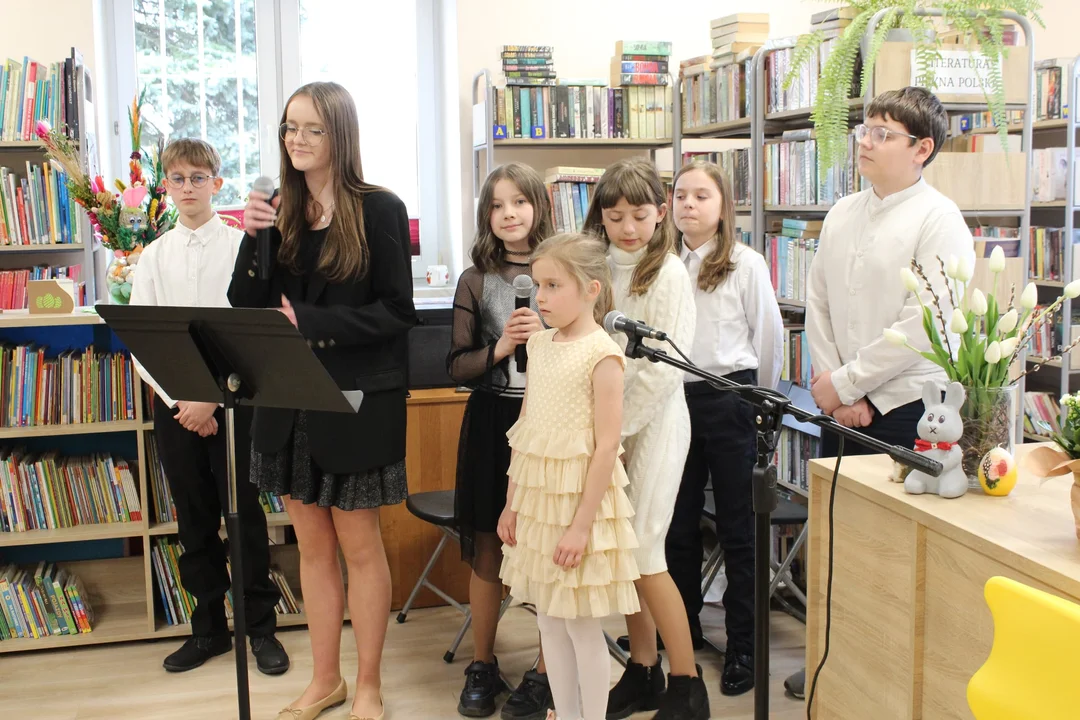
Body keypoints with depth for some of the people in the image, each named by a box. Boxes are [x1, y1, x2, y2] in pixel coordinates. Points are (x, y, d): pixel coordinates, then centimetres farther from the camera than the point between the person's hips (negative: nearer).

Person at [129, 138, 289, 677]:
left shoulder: (241, 246, -2)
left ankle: (260, 626, 17)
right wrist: (180, 402, -7)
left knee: (244, 514, 2)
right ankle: (209, 627, 24)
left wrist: (210, 398, -12)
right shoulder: (155, 255, 7)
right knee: (193, 519, 10)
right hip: (174, 404, 3)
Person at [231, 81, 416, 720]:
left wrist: (310, 322, -19)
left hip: (356, 401, -5)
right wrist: (256, 239, -12)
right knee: (312, 545, 14)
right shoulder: (279, 210, 6)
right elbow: (245, 307, 3)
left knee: (358, 545, 6)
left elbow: (397, 311, -12)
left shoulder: (379, 210, -8)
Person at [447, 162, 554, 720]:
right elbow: (457, 366, 2)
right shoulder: (476, 281, 3)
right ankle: (482, 666, 28)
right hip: (492, 422, 1)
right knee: (487, 552, 11)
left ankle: (545, 674, 20)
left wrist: (547, 337, -16)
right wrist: (499, 349, -15)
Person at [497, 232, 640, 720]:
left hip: (581, 500, -7)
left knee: (581, 623, 3)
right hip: (536, 499, 7)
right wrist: (512, 503, 12)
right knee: (548, 618, 15)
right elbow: (523, 433, 12)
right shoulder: (539, 345, 7)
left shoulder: (602, 355, -14)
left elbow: (606, 448, -17)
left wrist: (582, 523, -18)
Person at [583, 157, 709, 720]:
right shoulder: (602, 269, 9)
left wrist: (618, 426, -14)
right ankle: (643, 673, 23)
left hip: (653, 421, -6)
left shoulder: (668, 274, -10)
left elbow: (664, 367, -15)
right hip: (610, 422, 6)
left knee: (642, 552, -5)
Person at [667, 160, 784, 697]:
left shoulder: (746, 264, -5)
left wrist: (758, 399, 10)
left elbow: (769, 335, 2)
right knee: (679, 524, 14)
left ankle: (742, 645, 16)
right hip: (676, 398, 4)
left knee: (736, 526, 5)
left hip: (728, 399, -3)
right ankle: (683, 626, 31)